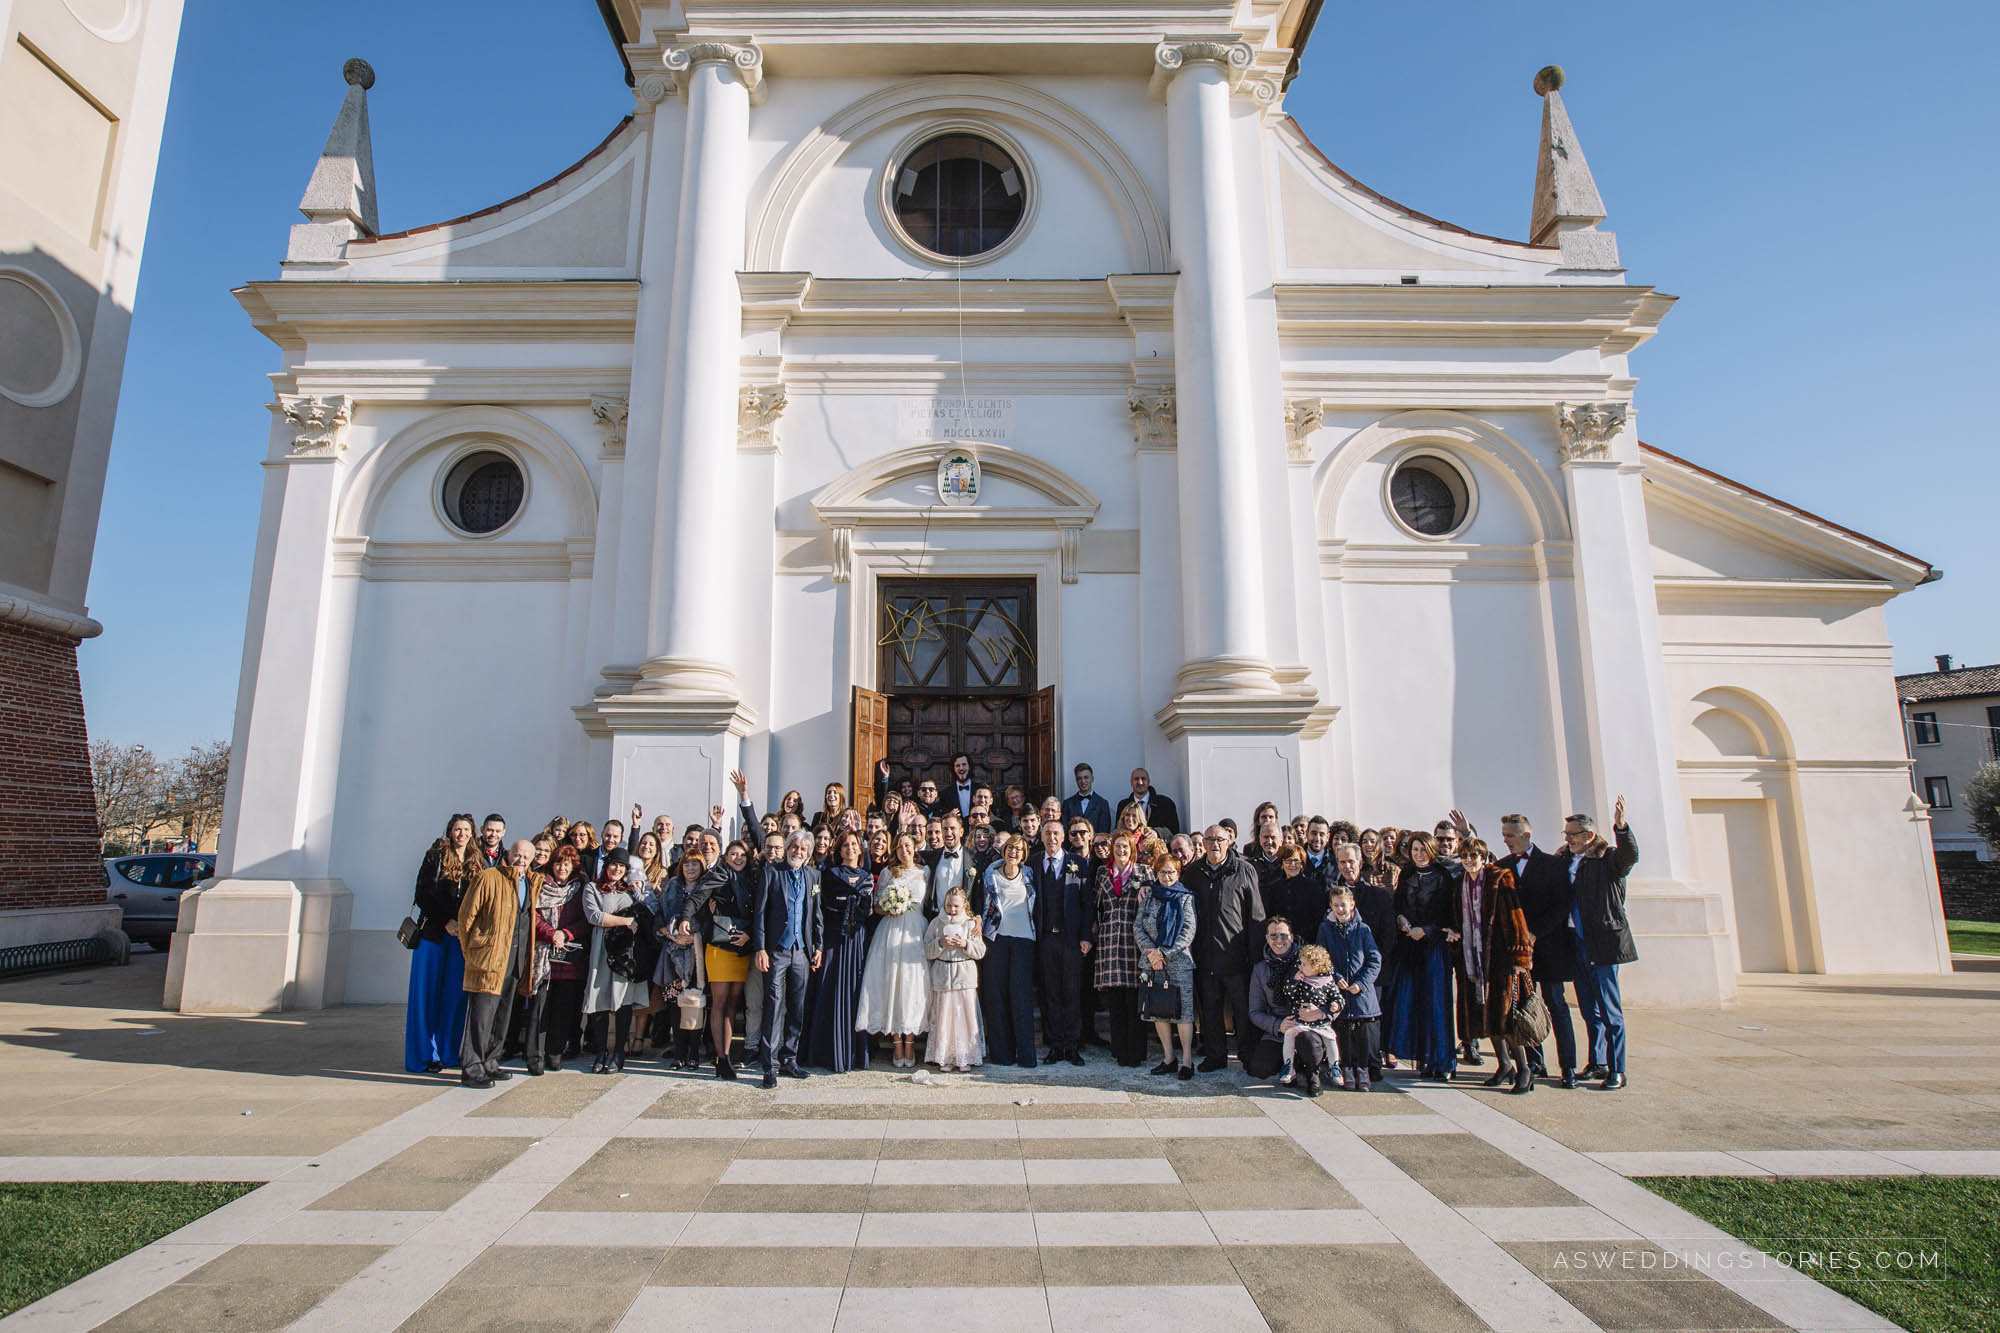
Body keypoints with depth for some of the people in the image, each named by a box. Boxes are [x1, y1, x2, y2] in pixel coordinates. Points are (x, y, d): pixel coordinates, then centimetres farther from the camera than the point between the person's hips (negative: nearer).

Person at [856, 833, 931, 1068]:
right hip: (891, 931, 0)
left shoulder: (924, 871, 11)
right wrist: (889, 909, -8)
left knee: (913, 983, -5)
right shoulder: (887, 872, 11)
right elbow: (877, 907, 10)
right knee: (891, 981, -4)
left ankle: (910, 1045, 1)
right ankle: (897, 1045, 2)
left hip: (916, 932, 0)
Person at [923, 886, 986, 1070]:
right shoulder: (936, 924, 5)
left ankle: (964, 1058, 10)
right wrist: (940, 943, -15)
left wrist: (966, 944, -15)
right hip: (942, 976, 0)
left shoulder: (971, 924, 4)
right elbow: (927, 951, 2)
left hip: (966, 977, 0)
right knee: (943, 1017, 1)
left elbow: (981, 952, 1)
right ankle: (945, 1058, 12)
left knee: (965, 1016, -1)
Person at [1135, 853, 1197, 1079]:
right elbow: (1137, 927, 6)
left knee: (1183, 1009, -6)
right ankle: (1168, 1058, 15)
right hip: (1152, 961, 3)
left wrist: (1165, 953, -12)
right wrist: (1151, 952, -9)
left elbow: (1188, 931, -6)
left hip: (1179, 961, -3)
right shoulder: (1148, 897, 11)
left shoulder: (1186, 898, 2)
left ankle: (1187, 1060, 1)